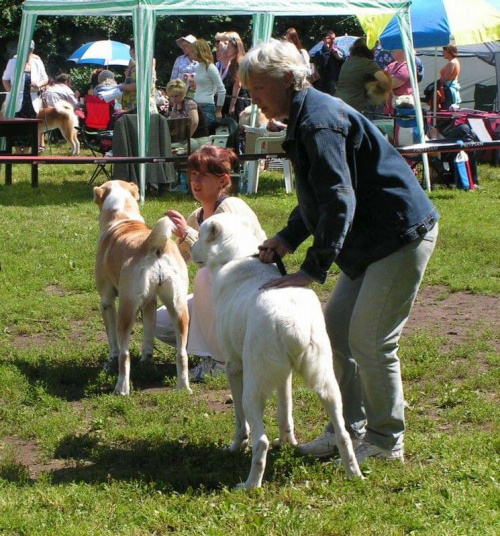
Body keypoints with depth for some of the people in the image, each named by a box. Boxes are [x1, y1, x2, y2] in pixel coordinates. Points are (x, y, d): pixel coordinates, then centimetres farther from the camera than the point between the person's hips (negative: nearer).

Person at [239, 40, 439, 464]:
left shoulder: (318, 121, -21)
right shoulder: (308, 116, 13)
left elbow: (339, 199, -28)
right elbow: (320, 194, 19)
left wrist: (314, 268, -30)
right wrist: (288, 238, 5)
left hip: (401, 236, -11)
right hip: (372, 240, 11)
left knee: (370, 341, -7)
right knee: (334, 328, 12)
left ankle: (385, 441, 6)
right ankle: (349, 426, 21)